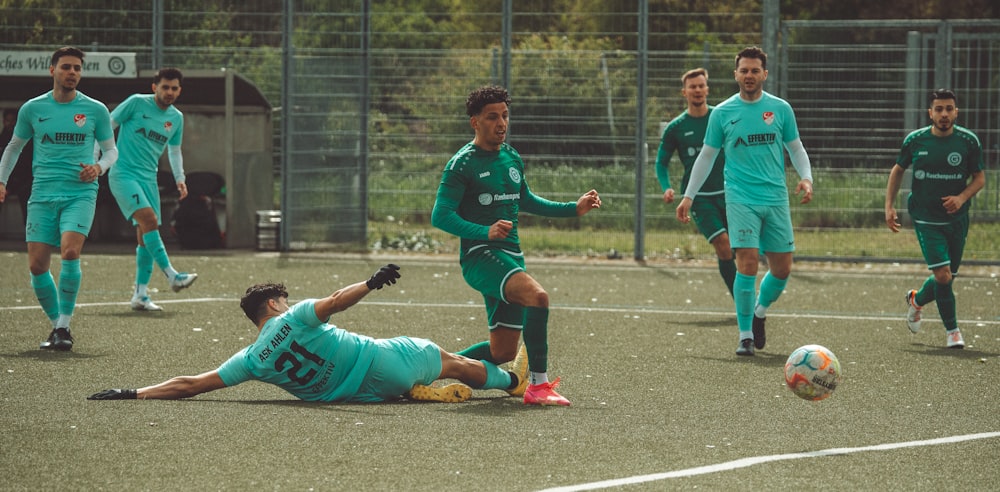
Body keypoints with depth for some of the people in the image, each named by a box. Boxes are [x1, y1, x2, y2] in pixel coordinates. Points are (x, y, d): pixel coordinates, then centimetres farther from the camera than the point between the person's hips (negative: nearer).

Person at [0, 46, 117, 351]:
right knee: (37, 265, -6)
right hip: (43, 194, 2)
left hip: (80, 193, -2)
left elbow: (111, 149, 14)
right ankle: (56, 324, 13)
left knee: (70, 252, -23)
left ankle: (64, 327, -13)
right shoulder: (32, 109, 7)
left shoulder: (95, 110, 3)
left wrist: (99, 167, -7)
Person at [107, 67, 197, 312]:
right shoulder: (137, 103, -6)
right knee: (149, 219, -24)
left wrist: (180, 179, 11)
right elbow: (107, 126, -2)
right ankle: (172, 276, -28)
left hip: (148, 178, 6)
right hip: (123, 173, -6)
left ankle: (140, 295, 6)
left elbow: (174, 151, 25)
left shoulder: (176, 118, 11)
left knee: (145, 236, 2)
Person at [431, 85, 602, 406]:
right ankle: (538, 385, -30)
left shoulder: (512, 159, 13)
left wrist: (574, 209, 22)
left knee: (503, 352, 7)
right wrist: (485, 232, -30)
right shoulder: (462, 164, -10)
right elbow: (440, 216, -16)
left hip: (511, 256, 8)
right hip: (479, 255, -8)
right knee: (537, 295, -33)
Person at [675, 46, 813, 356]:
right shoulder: (722, 113, 3)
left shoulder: (780, 109, 5)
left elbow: (796, 148, 13)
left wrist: (806, 178, -6)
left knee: (782, 268, 2)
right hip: (741, 200, -2)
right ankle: (746, 335, -4)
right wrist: (688, 196, 9)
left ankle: (759, 312, 32)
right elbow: (707, 156, 11)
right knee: (747, 263, -14)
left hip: (776, 199, 2)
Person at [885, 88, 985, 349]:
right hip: (926, 219, -2)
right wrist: (889, 206, 1)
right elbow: (898, 171, 10)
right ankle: (952, 330, 2)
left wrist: (961, 198, -16)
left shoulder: (968, 141, -4)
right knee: (943, 275, -15)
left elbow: (980, 178, 3)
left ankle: (916, 300, 43)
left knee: (947, 277, 10)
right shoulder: (915, 140, -4)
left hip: (956, 218, 2)